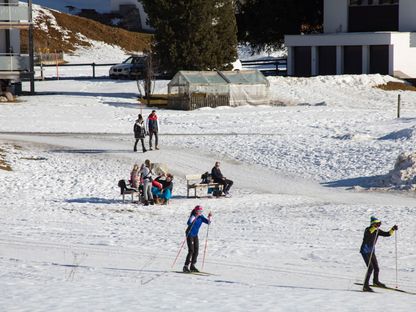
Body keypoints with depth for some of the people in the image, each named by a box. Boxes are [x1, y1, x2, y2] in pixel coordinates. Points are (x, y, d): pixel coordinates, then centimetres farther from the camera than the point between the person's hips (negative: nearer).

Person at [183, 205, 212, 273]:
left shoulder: (201, 217, 1)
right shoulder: (193, 216, -19)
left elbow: (208, 222, -1)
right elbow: (189, 223, -38)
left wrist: (209, 217, -19)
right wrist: (195, 216, -46)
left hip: (195, 235, 7)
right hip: (189, 234, -7)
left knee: (196, 251, 5)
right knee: (191, 251, -14)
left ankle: (192, 266, 15)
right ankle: (186, 266, -9)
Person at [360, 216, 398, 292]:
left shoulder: (377, 231, 2)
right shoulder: (368, 230, -17)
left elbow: (387, 234, 5)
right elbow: (369, 232, -42)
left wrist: (393, 229, -10)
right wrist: (375, 226, -52)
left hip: (372, 251, 7)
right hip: (365, 251, -7)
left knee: (376, 268, 10)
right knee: (370, 268, -18)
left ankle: (376, 281, 38)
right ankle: (365, 286, -14)